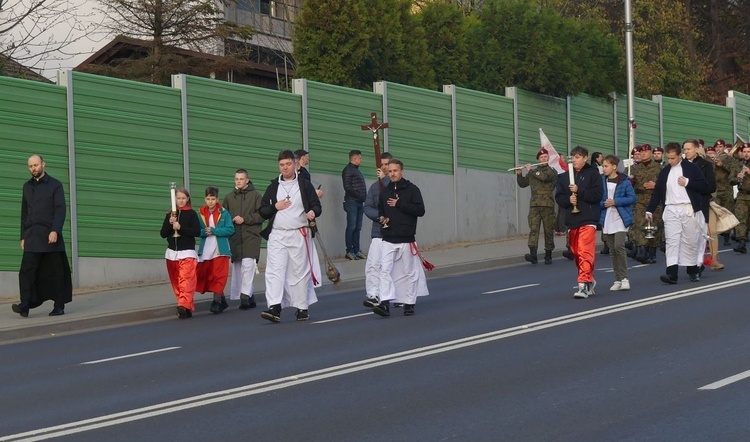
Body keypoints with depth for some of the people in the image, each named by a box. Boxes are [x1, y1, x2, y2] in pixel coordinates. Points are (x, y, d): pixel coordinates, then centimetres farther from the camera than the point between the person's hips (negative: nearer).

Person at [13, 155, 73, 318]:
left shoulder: (55, 185, 3)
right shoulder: (27, 186, 17)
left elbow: (60, 210, -5)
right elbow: (24, 213, 19)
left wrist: (55, 231, -17)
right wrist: (23, 236, 13)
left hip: (50, 235, -3)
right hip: (32, 237, 4)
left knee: (55, 272, 1)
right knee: (27, 271, -10)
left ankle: (59, 306, 7)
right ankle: (25, 304, -16)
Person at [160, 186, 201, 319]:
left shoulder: (191, 214, 0)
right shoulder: (170, 215, 11)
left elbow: (197, 232, -9)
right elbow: (163, 234, 7)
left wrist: (180, 227, -16)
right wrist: (170, 224, -10)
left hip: (187, 253, -5)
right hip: (172, 253, 5)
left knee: (186, 281, -17)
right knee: (176, 282, 4)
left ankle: (184, 306, -27)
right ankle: (188, 307, 10)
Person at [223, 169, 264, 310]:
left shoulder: (255, 195, 2)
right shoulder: (229, 197, 13)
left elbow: (262, 214, -4)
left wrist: (245, 219, -10)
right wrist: (233, 219, -2)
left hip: (251, 236, -4)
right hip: (235, 237, 5)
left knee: (248, 264, -17)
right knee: (237, 266, 4)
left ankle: (245, 294, -18)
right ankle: (250, 297, 12)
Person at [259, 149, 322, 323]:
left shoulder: (305, 185, 6)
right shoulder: (273, 187, 12)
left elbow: (317, 206, 8)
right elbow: (262, 211, 13)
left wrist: (313, 212, -16)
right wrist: (275, 207, -7)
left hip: (299, 235, -1)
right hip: (277, 235, 1)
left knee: (301, 272, 3)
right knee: (275, 271, -11)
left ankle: (302, 308, 12)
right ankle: (275, 308, -18)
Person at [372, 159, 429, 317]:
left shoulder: (412, 189, -3)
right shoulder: (384, 191, 10)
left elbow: (420, 210, -11)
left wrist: (399, 204, -14)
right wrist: (381, 217, 0)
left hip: (406, 239, -3)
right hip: (388, 239, 3)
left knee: (409, 272, 5)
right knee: (385, 270, -9)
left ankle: (409, 303, 16)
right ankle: (385, 304, -14)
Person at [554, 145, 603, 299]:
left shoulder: (593, 173, 1)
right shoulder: (564, 177, 13)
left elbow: (597, 194, -7)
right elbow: (558, 197, 9)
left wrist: (579, 191, -14)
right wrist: (568, 199, -11)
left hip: (588, 219, -6)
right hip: (571, 219, 6)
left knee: (585, 252, -14)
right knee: (576, 253, 10)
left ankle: (584, 284, -17)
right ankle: (589, 280, 25)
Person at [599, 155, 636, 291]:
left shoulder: (624, 181, -4)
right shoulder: (601, 180, 5)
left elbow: (632, 198, -6)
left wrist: (616, 202, -14)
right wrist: (603, 204, -13)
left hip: (621, 218, -4)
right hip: (607, 219, 4)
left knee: (619, 246, -16)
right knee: (613, 249, 7)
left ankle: (624, 278, -5)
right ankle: (618, 280, 15)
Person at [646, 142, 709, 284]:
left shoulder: (691, 168, 1)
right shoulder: (664, 172, 12)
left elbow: (704, 186, -2)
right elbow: (657, 192, 13)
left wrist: (687, 182, -13)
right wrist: (650, 210, 7)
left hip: (688, 209, -3)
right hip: (671, 210, 3)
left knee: (690, 241, 3)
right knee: (671, 241, -7)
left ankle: (692, 271, 16)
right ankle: (672, 273, -14)